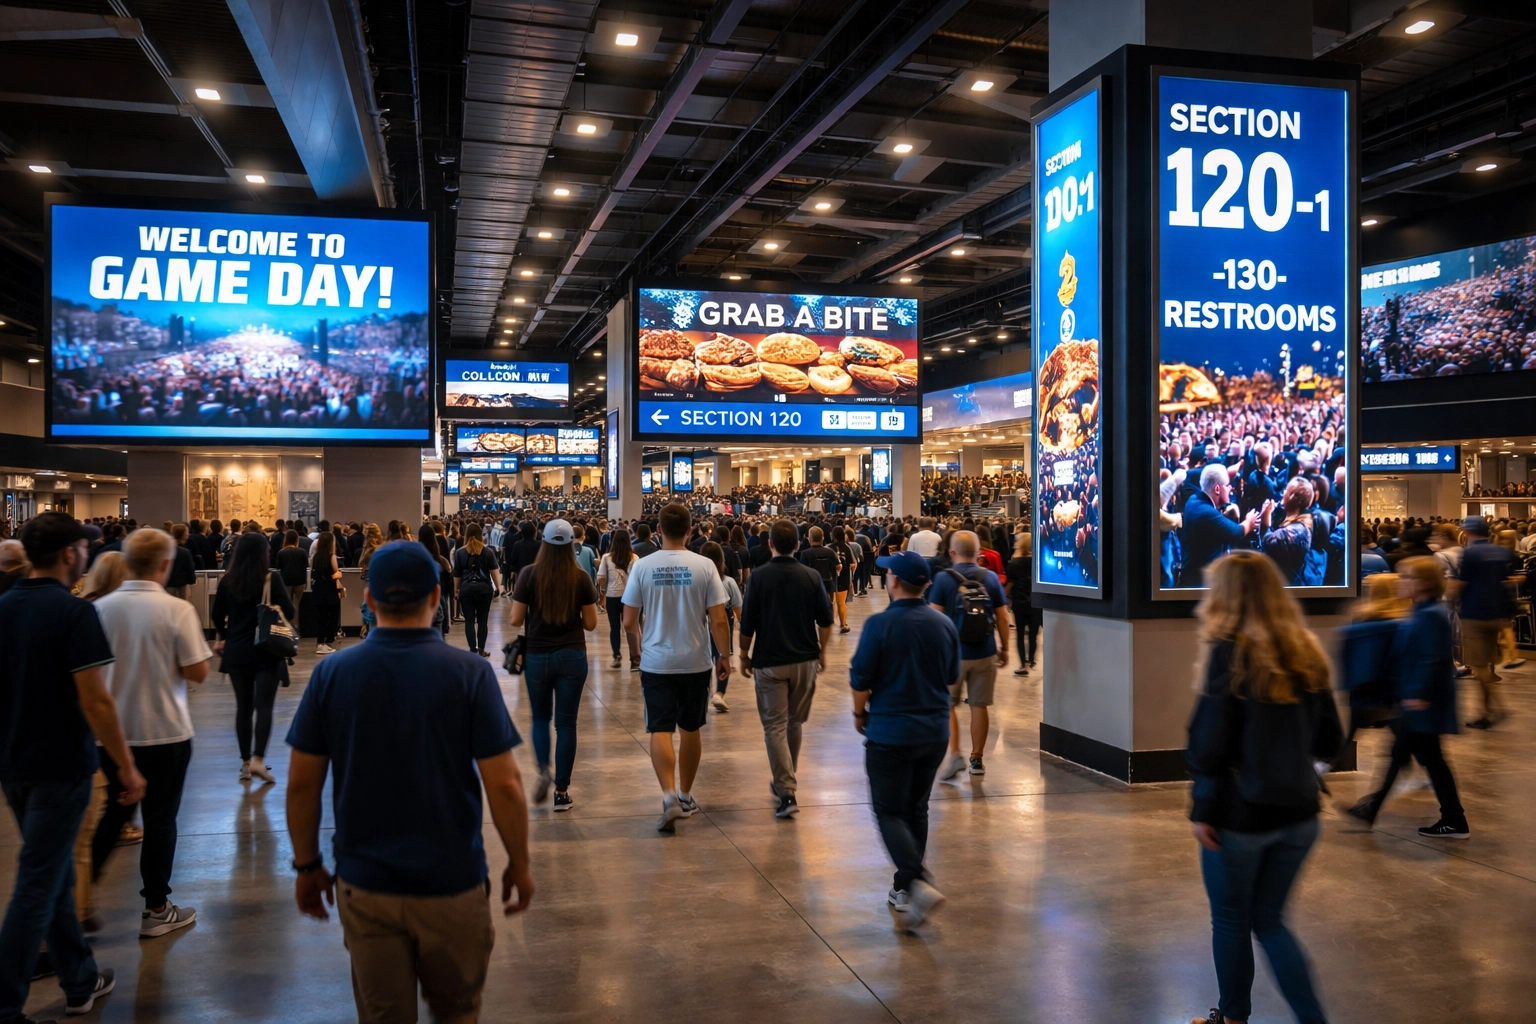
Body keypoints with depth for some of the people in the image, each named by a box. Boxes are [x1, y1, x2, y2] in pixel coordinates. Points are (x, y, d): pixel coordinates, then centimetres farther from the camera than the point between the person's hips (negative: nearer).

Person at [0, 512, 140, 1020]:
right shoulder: (74, 612, -18)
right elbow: (95, 699, -21)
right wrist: (127, 766, -13)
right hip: (60, 765, -7)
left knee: (53, 874, 17)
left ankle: (81, 981, 29)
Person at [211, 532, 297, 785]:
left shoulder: (227, 580, 1)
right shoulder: (271, 578, -10)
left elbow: (216, 615, 7)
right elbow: (289, 612, -12)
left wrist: (225, 637, 24)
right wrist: (276, 608, 11)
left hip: (236, 651, 4)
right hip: (266, 650, -3)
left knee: (243, 706, 11)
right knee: (264, 705, -2)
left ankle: (245, 762, 16)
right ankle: (258, 759, -14)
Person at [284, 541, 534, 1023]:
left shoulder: (331, 673, -7)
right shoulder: (470, 673, -14)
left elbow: (301, 784, -2)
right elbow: (504, 785, -13)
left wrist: (307, 866, 11)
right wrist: (519, 865, 0)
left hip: (365, 883, 2)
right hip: (452, 883, -2)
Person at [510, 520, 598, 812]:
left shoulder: (529, 574, -8)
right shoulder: (581, 577, -6)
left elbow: (516, 620, -6)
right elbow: (591, 623, -2)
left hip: (537, 656, 0)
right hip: (572, 657, 0)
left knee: (541, 718, 20)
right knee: (566, 723, 7)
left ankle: (543, 770, -2)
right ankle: (562, 792, 9)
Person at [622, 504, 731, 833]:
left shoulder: (642, 566, -7)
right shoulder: (704, 566, -9)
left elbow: (629, 622, -3)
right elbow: (718, 621, -9)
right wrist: (724, 656, 6)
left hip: (656, 662, -1)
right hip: (696, 662, 1)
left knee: (660, 730, 1)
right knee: (690, 729, 16)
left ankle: (669, 794, -18)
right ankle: (686, 797, 28)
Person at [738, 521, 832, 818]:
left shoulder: (759, 577, -10)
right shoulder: (811, 576, -3)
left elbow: (748, 624, -9)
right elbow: (825, 621, 2)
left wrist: (745, 655, 6)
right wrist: (822, 651, 17)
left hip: (769, 661, -3)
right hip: (805, 660, 3)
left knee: (775, 726, 1)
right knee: (795, 722, 19)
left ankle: (787, 792, -9)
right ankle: (786, 780, 33)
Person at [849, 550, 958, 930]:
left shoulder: (880, 624, -15)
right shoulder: (944, 624, 1)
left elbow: (860, 679, -12)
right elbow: (952, 676, 12)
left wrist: (860, 713, 6)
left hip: (890, 731, -5)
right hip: (935, 731, 6)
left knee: (890, 813, 3)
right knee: (916, 809, 17)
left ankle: (917, 883, -16)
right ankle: (904, 890, 25)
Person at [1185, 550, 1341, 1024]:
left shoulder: (1231, 652, -16)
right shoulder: (1305, 652, 1)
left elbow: (1209, 743, -18)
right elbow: (1330, 740, 7)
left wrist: (1203, 808, -8)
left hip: (1241, 814, -5)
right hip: (1298, 814, 5)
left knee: (1231, 922, 14)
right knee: (1269, 920, 19)